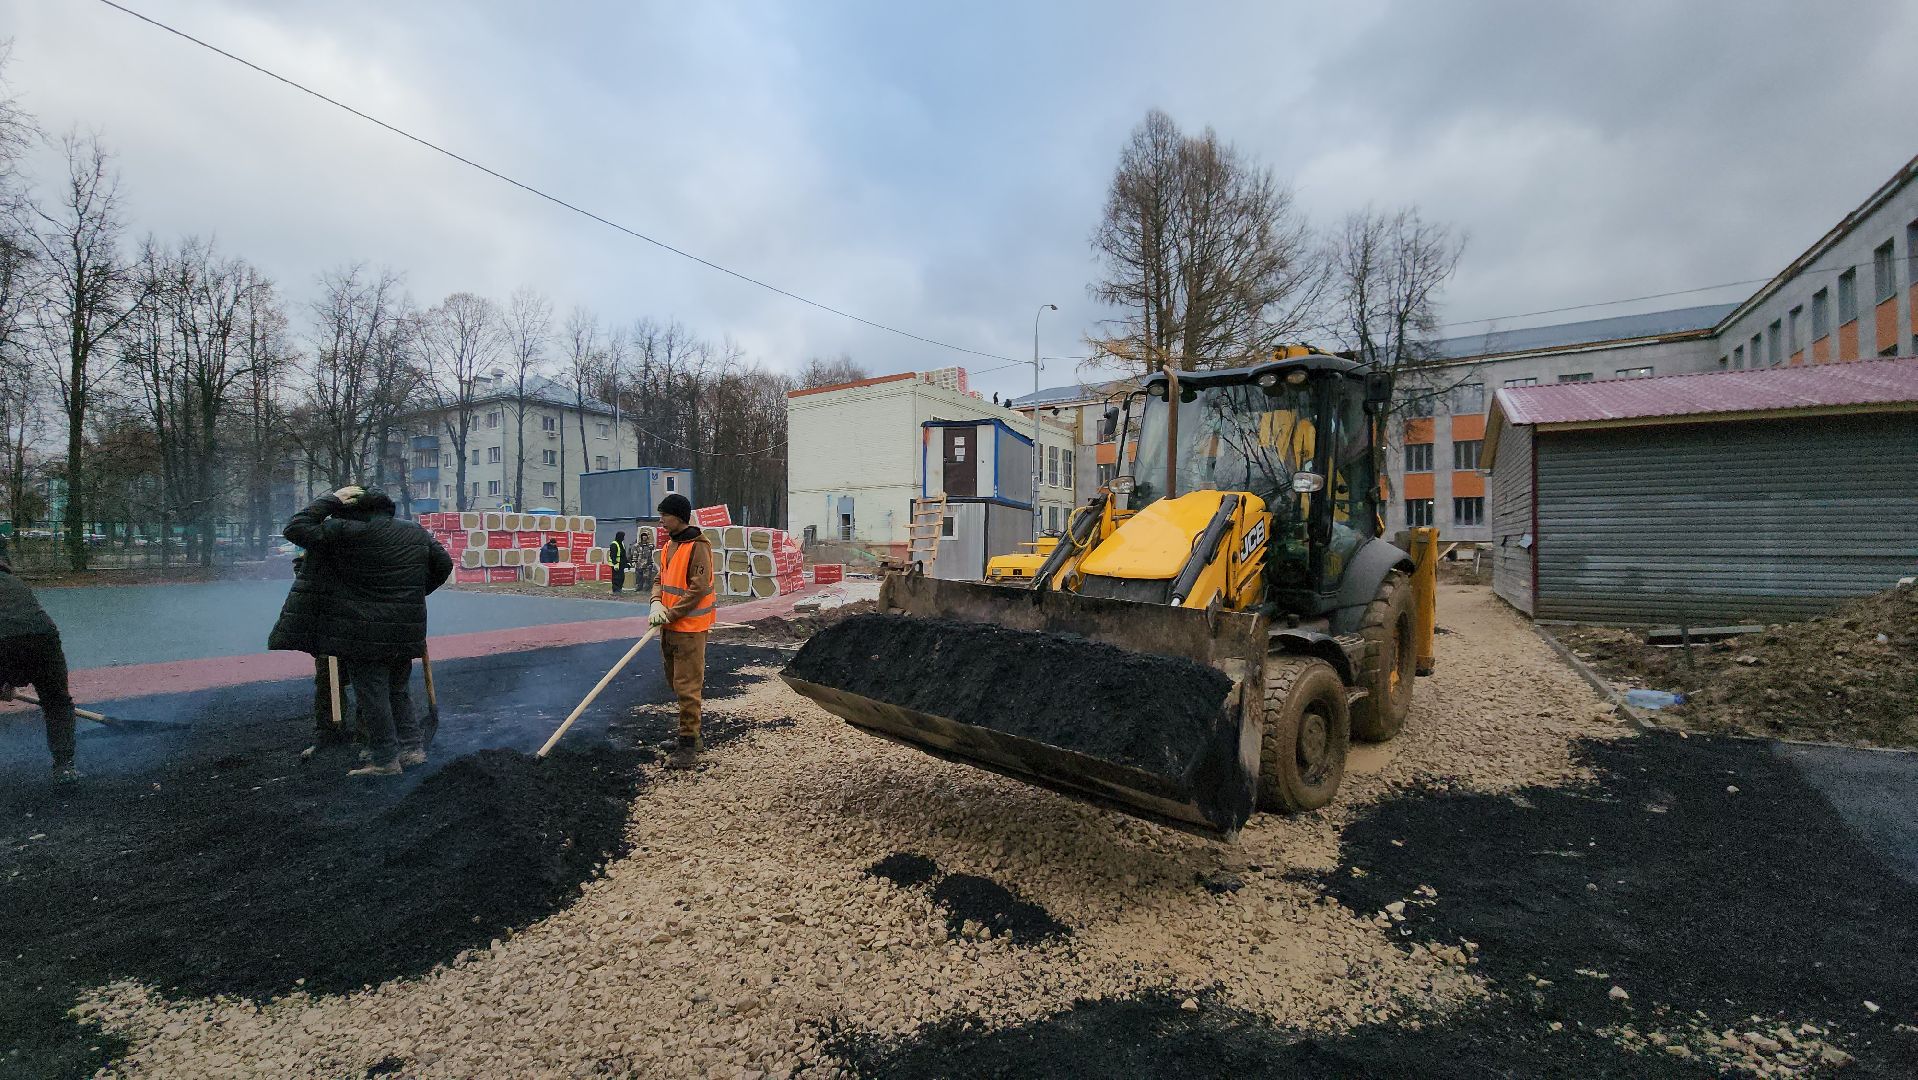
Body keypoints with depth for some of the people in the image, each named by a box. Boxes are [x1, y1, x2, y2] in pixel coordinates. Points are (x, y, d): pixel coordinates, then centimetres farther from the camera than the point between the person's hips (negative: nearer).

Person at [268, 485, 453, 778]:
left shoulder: (346, 532, -10)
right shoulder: (417, 533, 9)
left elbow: (296, 528, -3)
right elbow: (444, 565, 16)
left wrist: (332, 500, 2)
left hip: (366, 631, -6)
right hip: (407, 630, 6)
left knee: (372, 694, 3)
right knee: (398, 691, 19)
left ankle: (385, 760, 8)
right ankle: (413, 747, 19)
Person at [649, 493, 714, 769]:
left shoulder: (698, 546, -15)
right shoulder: (670, 545, 13)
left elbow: (698, 589, -19)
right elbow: (661, 580, 14)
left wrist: (670, 614, -17)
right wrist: (657, 603, -6)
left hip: (689, 627, -10)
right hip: (669, 626, 10)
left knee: (687, 687, -7)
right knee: (676, 683, 19)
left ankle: (688, 747, 1)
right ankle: (692, 736, 34)